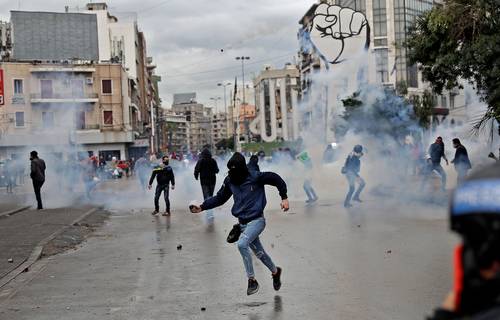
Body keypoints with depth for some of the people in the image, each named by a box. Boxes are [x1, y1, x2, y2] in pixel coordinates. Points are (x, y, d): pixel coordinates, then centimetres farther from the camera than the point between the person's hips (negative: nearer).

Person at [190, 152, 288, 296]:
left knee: (242, 244, -27)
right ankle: (275, 271, 43)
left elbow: (276, 179, -6)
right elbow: (220, 198, 11)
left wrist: (284, 198, -9)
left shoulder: (255, 177, -16)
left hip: (256, 220, -6)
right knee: (259, 252, 16)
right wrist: (202, 207, 2)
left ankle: (252, 280, -15)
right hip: (242, 223, 6)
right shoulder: (230, 181, 0)